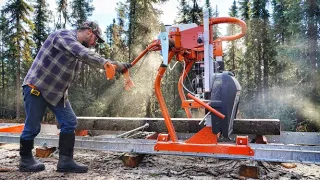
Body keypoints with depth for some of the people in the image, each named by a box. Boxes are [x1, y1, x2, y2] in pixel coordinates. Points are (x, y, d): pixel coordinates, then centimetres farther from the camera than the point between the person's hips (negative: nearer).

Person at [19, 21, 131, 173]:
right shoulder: (64, 35, -17)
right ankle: (25, 160, 23)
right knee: (32, 126, 2)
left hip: (57, 92, 8)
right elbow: (86, 55, -33)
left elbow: (92, 59, 7)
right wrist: (110, 64, -34)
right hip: (36, 87, -8)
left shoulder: (80, 48, 11)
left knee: (69, 122, -1)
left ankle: (65, 161, 4)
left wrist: (117, 65, -3)